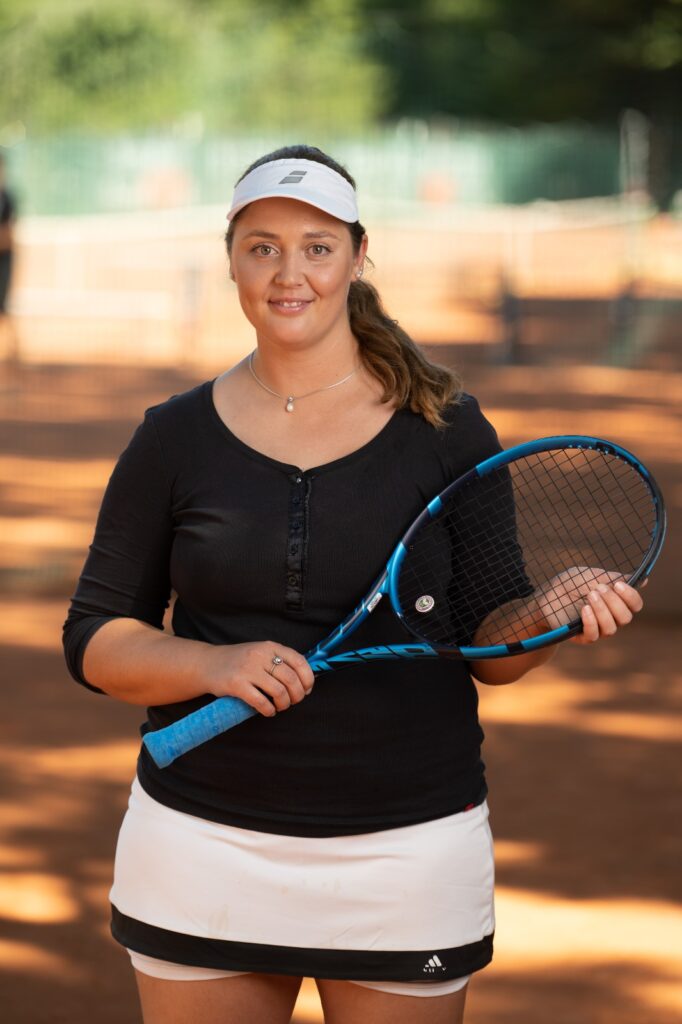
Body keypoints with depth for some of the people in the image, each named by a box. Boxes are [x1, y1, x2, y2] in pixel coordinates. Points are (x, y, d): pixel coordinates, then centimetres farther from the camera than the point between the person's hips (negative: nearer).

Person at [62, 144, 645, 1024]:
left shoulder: (446, 430, 0)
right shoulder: (175, 439, 2)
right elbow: (94, 640, 2)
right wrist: (216, 665, -16)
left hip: (408, 848, -1)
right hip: (206, 846, 1)